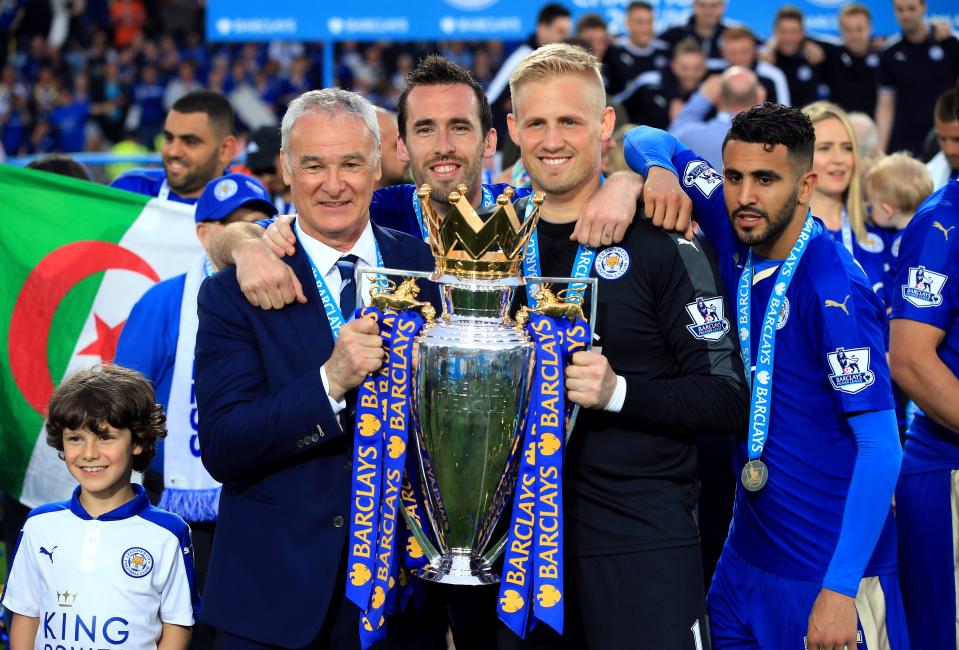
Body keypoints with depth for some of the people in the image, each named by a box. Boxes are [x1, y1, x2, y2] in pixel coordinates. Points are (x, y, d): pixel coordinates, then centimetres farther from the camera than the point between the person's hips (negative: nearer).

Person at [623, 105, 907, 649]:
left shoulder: (834, 290, -21)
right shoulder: (738, 234, -1)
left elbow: (881, 446, -23)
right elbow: (648, 140, 11)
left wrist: (840, 590, -27)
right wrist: (659, 170, -14)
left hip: (832, 571, -7)